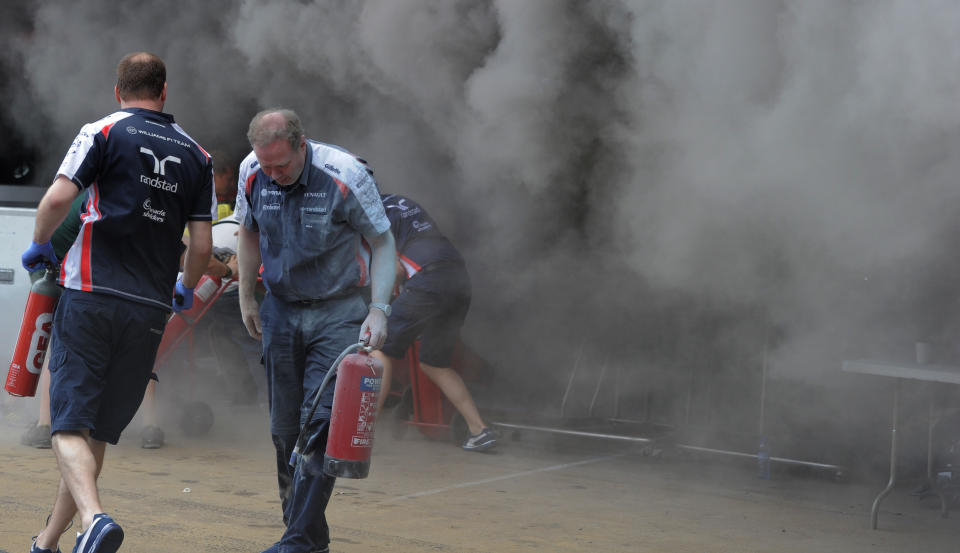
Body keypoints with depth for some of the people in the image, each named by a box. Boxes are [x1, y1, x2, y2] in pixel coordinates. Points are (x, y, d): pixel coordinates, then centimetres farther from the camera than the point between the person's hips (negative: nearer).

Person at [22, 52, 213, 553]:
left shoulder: (104, 131, 0)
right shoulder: (196, 155, 12)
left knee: (70, 426, -5)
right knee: (99, 431, 12)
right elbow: (202, 244, 9)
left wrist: (39, 244, 8)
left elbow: (58, 198, -11)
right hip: (149, 309, 4)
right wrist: (186, 289, 29)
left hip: (91, 295, -4)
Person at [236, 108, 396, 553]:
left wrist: (378, 310, -18)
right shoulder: (252, 173, -7)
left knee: (322, 424, -14)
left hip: (339, 311, -4)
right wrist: (246, 298, 13)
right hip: (281, 309, 4)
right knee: (285, 428, 6)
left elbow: (382, 242, -9)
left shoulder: (345, 175, -19)